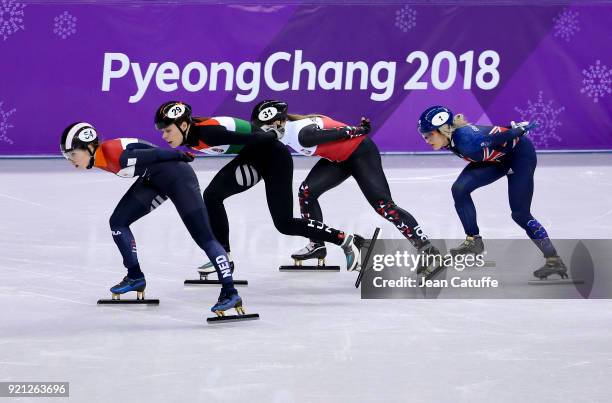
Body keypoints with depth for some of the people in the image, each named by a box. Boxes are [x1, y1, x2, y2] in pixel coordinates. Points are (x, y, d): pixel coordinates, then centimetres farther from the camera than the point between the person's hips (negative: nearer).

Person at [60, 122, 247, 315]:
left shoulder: (113, 154, -25)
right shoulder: (100, 157, 3)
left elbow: (154, 155, -21)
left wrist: (180, 156, -9)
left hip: (178, 176, -10)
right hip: (154, 181, 10)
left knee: (203, 237, -13)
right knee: (118, 222, 8)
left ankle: (230, 293, -16)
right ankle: (135, 277, 21)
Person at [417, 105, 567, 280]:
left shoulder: (467, 138, -38)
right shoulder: (450, 139, -12)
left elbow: (502, 138, -29)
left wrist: (521, 129, -12)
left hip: (521, 153, -8)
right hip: (496, 158, 8)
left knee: (520, 213, -10)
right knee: (459, 189, -9)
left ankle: (554, 260, -4)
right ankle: (473, 240, 3)